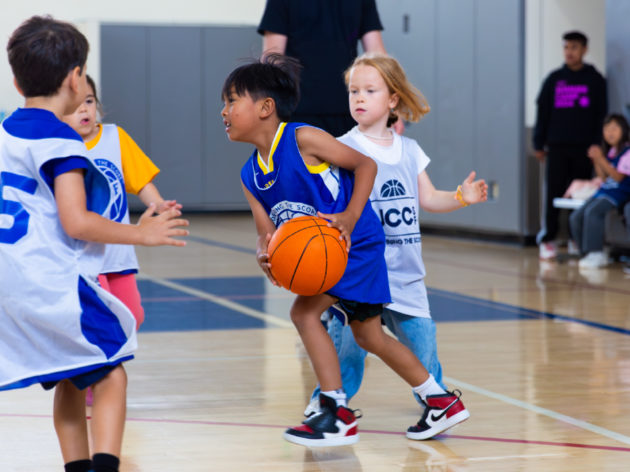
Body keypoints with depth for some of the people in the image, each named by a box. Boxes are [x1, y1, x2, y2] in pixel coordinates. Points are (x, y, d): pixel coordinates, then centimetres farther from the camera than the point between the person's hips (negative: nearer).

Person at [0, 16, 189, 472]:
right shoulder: (59, 140, -14)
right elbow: (76, 222, -20)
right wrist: (141, 234, -11)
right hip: (55, 285, -8)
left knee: (69, 383, 18)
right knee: (111, 374, 0)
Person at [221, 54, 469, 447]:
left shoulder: (302, 139, -19)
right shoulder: (250, 175, 3)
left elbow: (365, 164, -14)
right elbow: (266, 231, 1)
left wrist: (350, 218, -25)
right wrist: (265, 255, -23)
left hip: (357, 242, -9)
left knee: (305, 311, -19)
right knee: (369, 336, 16)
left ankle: (338, 414, -11)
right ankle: (443, 402, 29)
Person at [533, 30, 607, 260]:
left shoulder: (595, 80, 4)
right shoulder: (554, 79, 8)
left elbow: (600, 115, 2)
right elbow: (542, 112, 9)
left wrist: (596, 144, -7)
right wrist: (538, 144, 4)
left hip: (583, 147, -1)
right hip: (557, 147, 1)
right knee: (553, 194, -2)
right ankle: (547, 240, 2)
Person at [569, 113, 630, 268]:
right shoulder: (610, 152, 18)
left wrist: (601, 159, -19)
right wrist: (596, 160, 5)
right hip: (603, 191, 8)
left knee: (592, 212, -32)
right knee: (575, 217, -9)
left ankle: (596, 254, -28)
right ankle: (588, 254, -6)